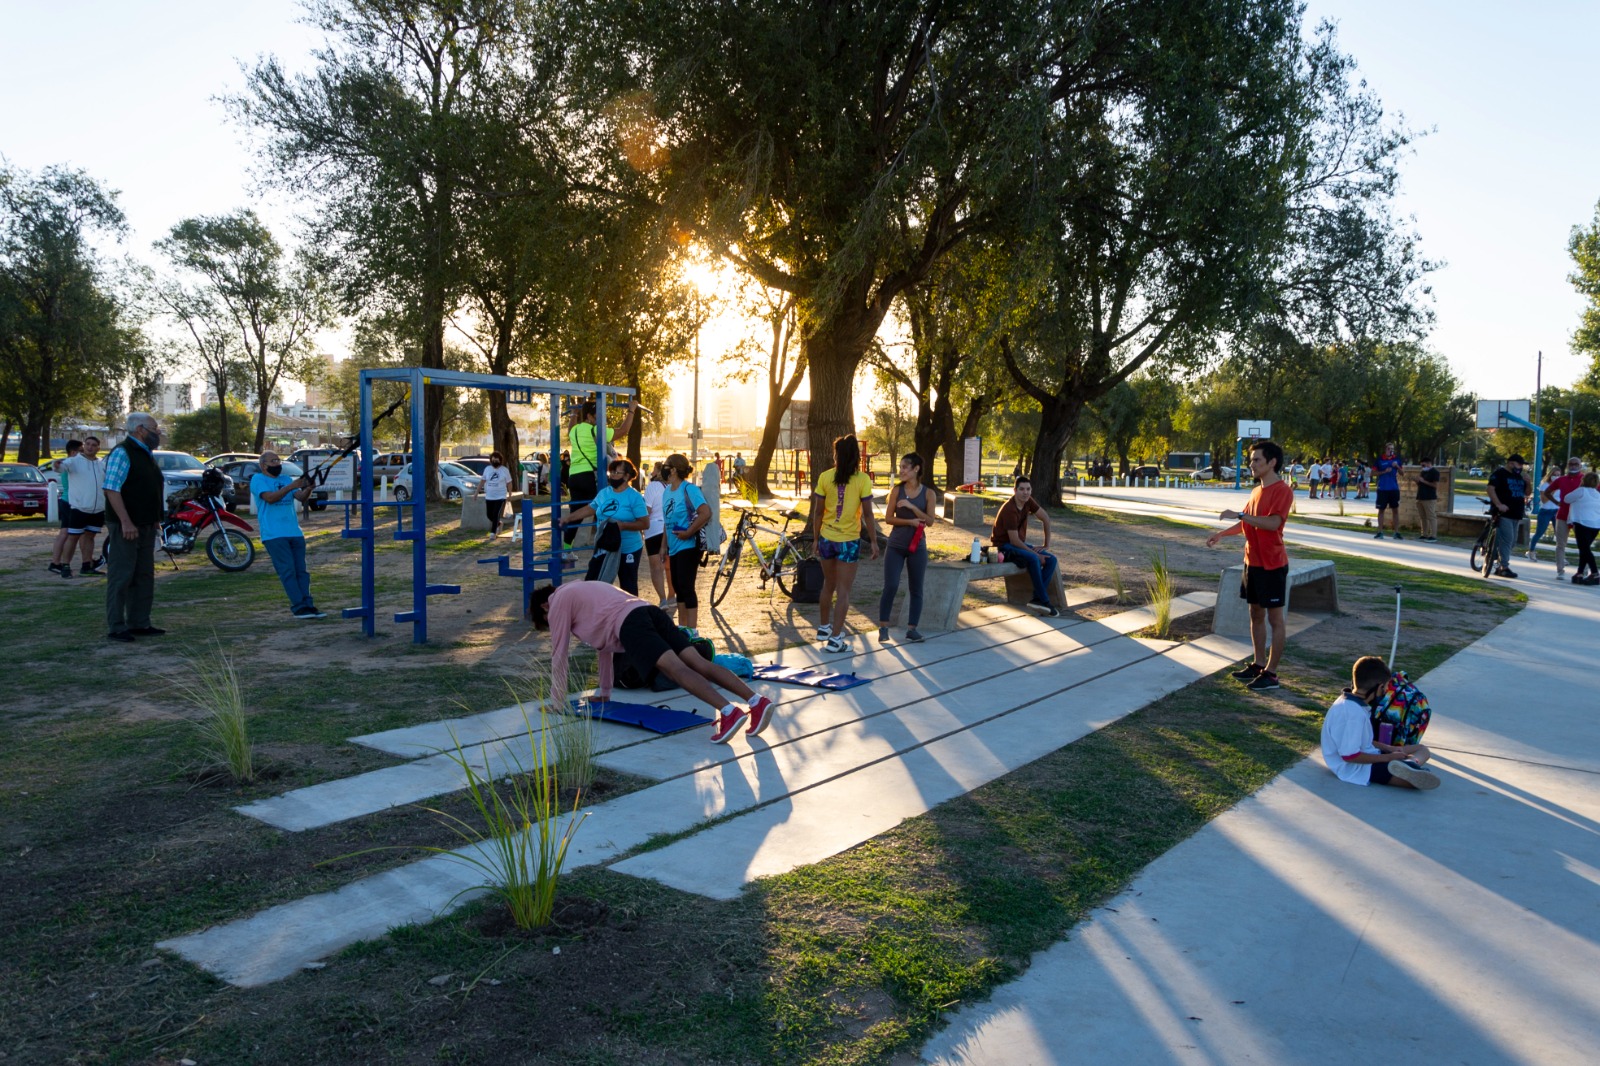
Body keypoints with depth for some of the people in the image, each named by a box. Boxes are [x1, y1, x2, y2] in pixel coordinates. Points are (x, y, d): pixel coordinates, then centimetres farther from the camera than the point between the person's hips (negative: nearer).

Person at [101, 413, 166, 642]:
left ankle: (139, 623, 20)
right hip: (126, 526, -9)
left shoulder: (147, 454, 15)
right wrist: (126, 522, -25)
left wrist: (155, 519, 17)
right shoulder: (122, 453, -13)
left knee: (144, 576, 12)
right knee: (121, 577, -4)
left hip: (146, 525, 9)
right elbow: (112, 489, -20)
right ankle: (116, 627, 0)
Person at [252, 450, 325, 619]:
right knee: (288, 571, -10)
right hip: (273, 535, -6)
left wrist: (308, 489, -15)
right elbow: (270, 497, -16)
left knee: (301, 571, 3)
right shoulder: (258, 479, 2)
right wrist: (291, 486, -24)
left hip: (295, 532, 6)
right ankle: (298, 607, -11)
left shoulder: (286, 479, 19)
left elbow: (301, 498, 6)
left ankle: (307, 605, 4)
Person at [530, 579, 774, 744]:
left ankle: (728, 712, -42)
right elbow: (605, 643, 44)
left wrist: (557, 703, 24)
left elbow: (559, 655, 16)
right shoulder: (579, 592, 41)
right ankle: (756, 701, -23)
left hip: (629, 624, -7)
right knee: (698, 662, -8)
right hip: (650, 611, 8)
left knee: (676, 668, -23)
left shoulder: (558, 602, 17)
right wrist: (604, 692, 47)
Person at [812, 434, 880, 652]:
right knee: (843, 590, 2)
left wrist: (816, 538, 11)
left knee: (828, 585, 21)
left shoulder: (825, 477, -4)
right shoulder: (862, 480, -9)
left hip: (826, 538, 3)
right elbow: (867, 515, -9)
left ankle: (823, 628, 36)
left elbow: (817, 512, -1)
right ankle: (835, 639, 0)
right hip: (849, 540, -3)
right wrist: (874, 542, -1)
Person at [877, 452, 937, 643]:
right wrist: (910, 522, -16)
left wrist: (911, 507, -17)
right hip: (896, 546, -1)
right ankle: (883, 628, 2)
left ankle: (911, 629, 12)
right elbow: (888, 518, -3)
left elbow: (930, 521, -7)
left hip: (917, 547, 1)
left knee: (916, 589, 4)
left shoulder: (929, 493, 0)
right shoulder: (897, 490, 0)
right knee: (890, 586, -7)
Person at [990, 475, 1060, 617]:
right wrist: (1036, 554, -19)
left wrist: (1047, 544, 6)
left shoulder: (1028, 501, -3)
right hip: (1004, 547, -8)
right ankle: (1044, 600, -23)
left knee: (1051, 560, -10)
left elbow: (1046, 519, 9)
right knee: (1033, 559, -34)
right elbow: (1014, 540, -25)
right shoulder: (1009, 509, -26)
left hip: (1019, 544, 9)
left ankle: (1037, 598, -15)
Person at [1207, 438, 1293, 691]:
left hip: (1271, 565, -9)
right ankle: (1259, 664, 26)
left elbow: (1273, 523, -29)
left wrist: (1239, 515, -29)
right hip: (1252, 562, 9)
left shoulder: (1282, 490, -16)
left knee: (1274, 617, 0)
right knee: (1256, 614, 15)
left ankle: (1271, 673, 5)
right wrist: (1222, 533, 17)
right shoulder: (1257, 491, 12)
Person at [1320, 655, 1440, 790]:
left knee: (1422, 749, 11)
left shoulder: (1347, 701, 5)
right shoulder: (1355, 713, -25)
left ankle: (1408, 764, -23)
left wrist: (1389, 748, 9)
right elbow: (1350, 755, -26)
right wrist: (1389, 757, -16)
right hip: (1359, 768, -11)